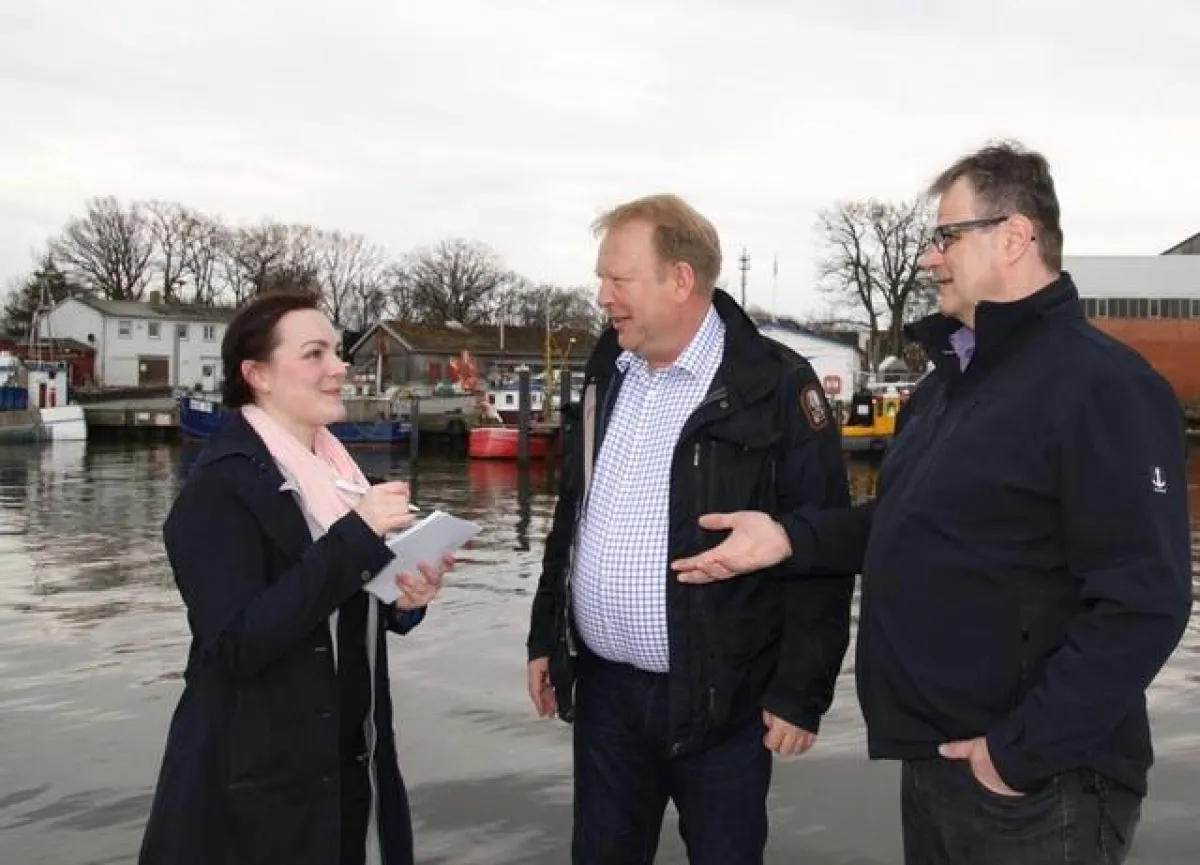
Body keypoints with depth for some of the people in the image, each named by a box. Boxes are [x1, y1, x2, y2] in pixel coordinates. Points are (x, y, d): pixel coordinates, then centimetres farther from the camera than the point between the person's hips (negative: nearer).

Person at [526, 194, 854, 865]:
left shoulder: (775, 387, -12)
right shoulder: (607, 376, 8)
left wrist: (802, 690, -14)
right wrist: (546, 636, 15)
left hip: (719, 701, -5)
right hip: (603, 689, 6)